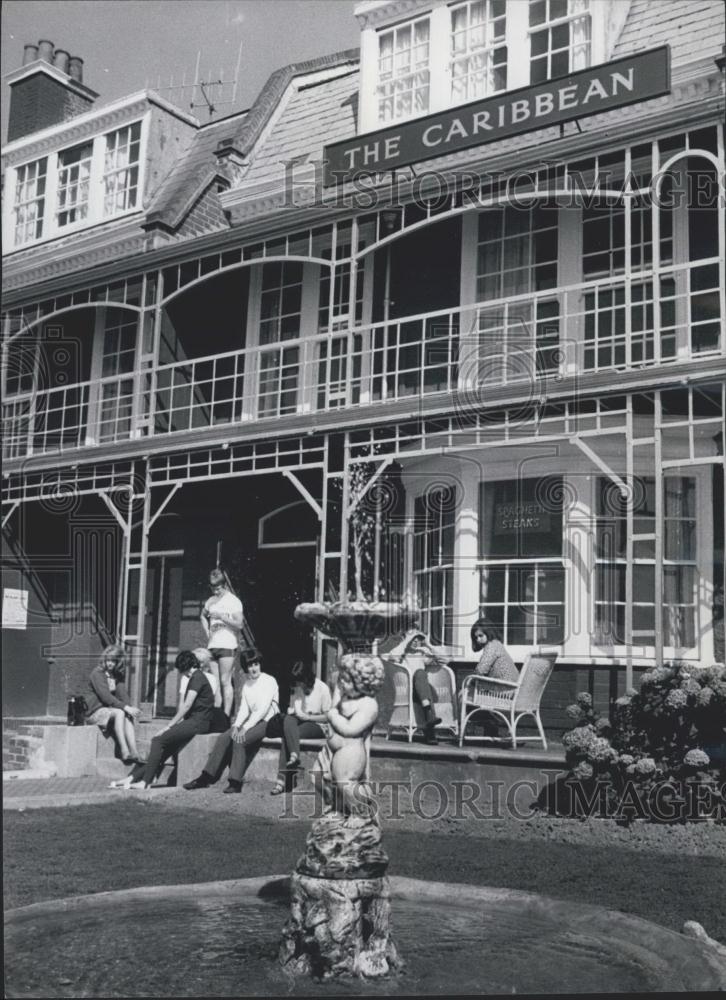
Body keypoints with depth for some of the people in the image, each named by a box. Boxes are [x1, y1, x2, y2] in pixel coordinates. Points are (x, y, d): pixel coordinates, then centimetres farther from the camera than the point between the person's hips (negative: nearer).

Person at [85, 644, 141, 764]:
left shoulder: (118, 676, 13)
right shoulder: (97, 673, -9)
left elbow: (123, 694, 0)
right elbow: (105, 696, -20)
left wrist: (129, 708, -21)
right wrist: (125, 707, -28)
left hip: (111, 710, 6)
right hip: (96, 712, -6)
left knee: (128, 717, -25)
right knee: (119, 713, -33)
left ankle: (134, 752, -38)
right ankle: (124, 752, -40)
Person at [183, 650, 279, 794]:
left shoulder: (269, 681, -9)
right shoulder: (246, 684, 14)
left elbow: (263, 709, -17)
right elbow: (244, 709, 8)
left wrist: (245, 728, -23)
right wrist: (236, 725, -11)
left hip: (267, 722, -7)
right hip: (252, 721, 7)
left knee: (239, 740, -28)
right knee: (223, 738, -11)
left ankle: (236, 782, -25)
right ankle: (206, 778, -8)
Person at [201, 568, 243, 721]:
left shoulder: (233, 601, -4)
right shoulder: (210, 601, 11)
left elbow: (239, 624, -9)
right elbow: (203, 616, 30)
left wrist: (221, 616, -16)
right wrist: (207, 632, 15)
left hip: (227, 646, -5)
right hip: (212, 646, 5)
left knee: (225, 681, -7)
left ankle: (226, 715, -6)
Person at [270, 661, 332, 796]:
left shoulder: (322, 689, -7)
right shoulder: (296, 689, 12)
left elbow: (328, 717, -8)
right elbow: (291, 710, 17)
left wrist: (307, 717, -16)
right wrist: (291, 712, -6)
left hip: (317, 726, -5)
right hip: (299, 722, 5)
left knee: (287, 736, -30)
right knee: (288, 720, -30)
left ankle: (283, 778, -31)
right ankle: (294, 756, -41)